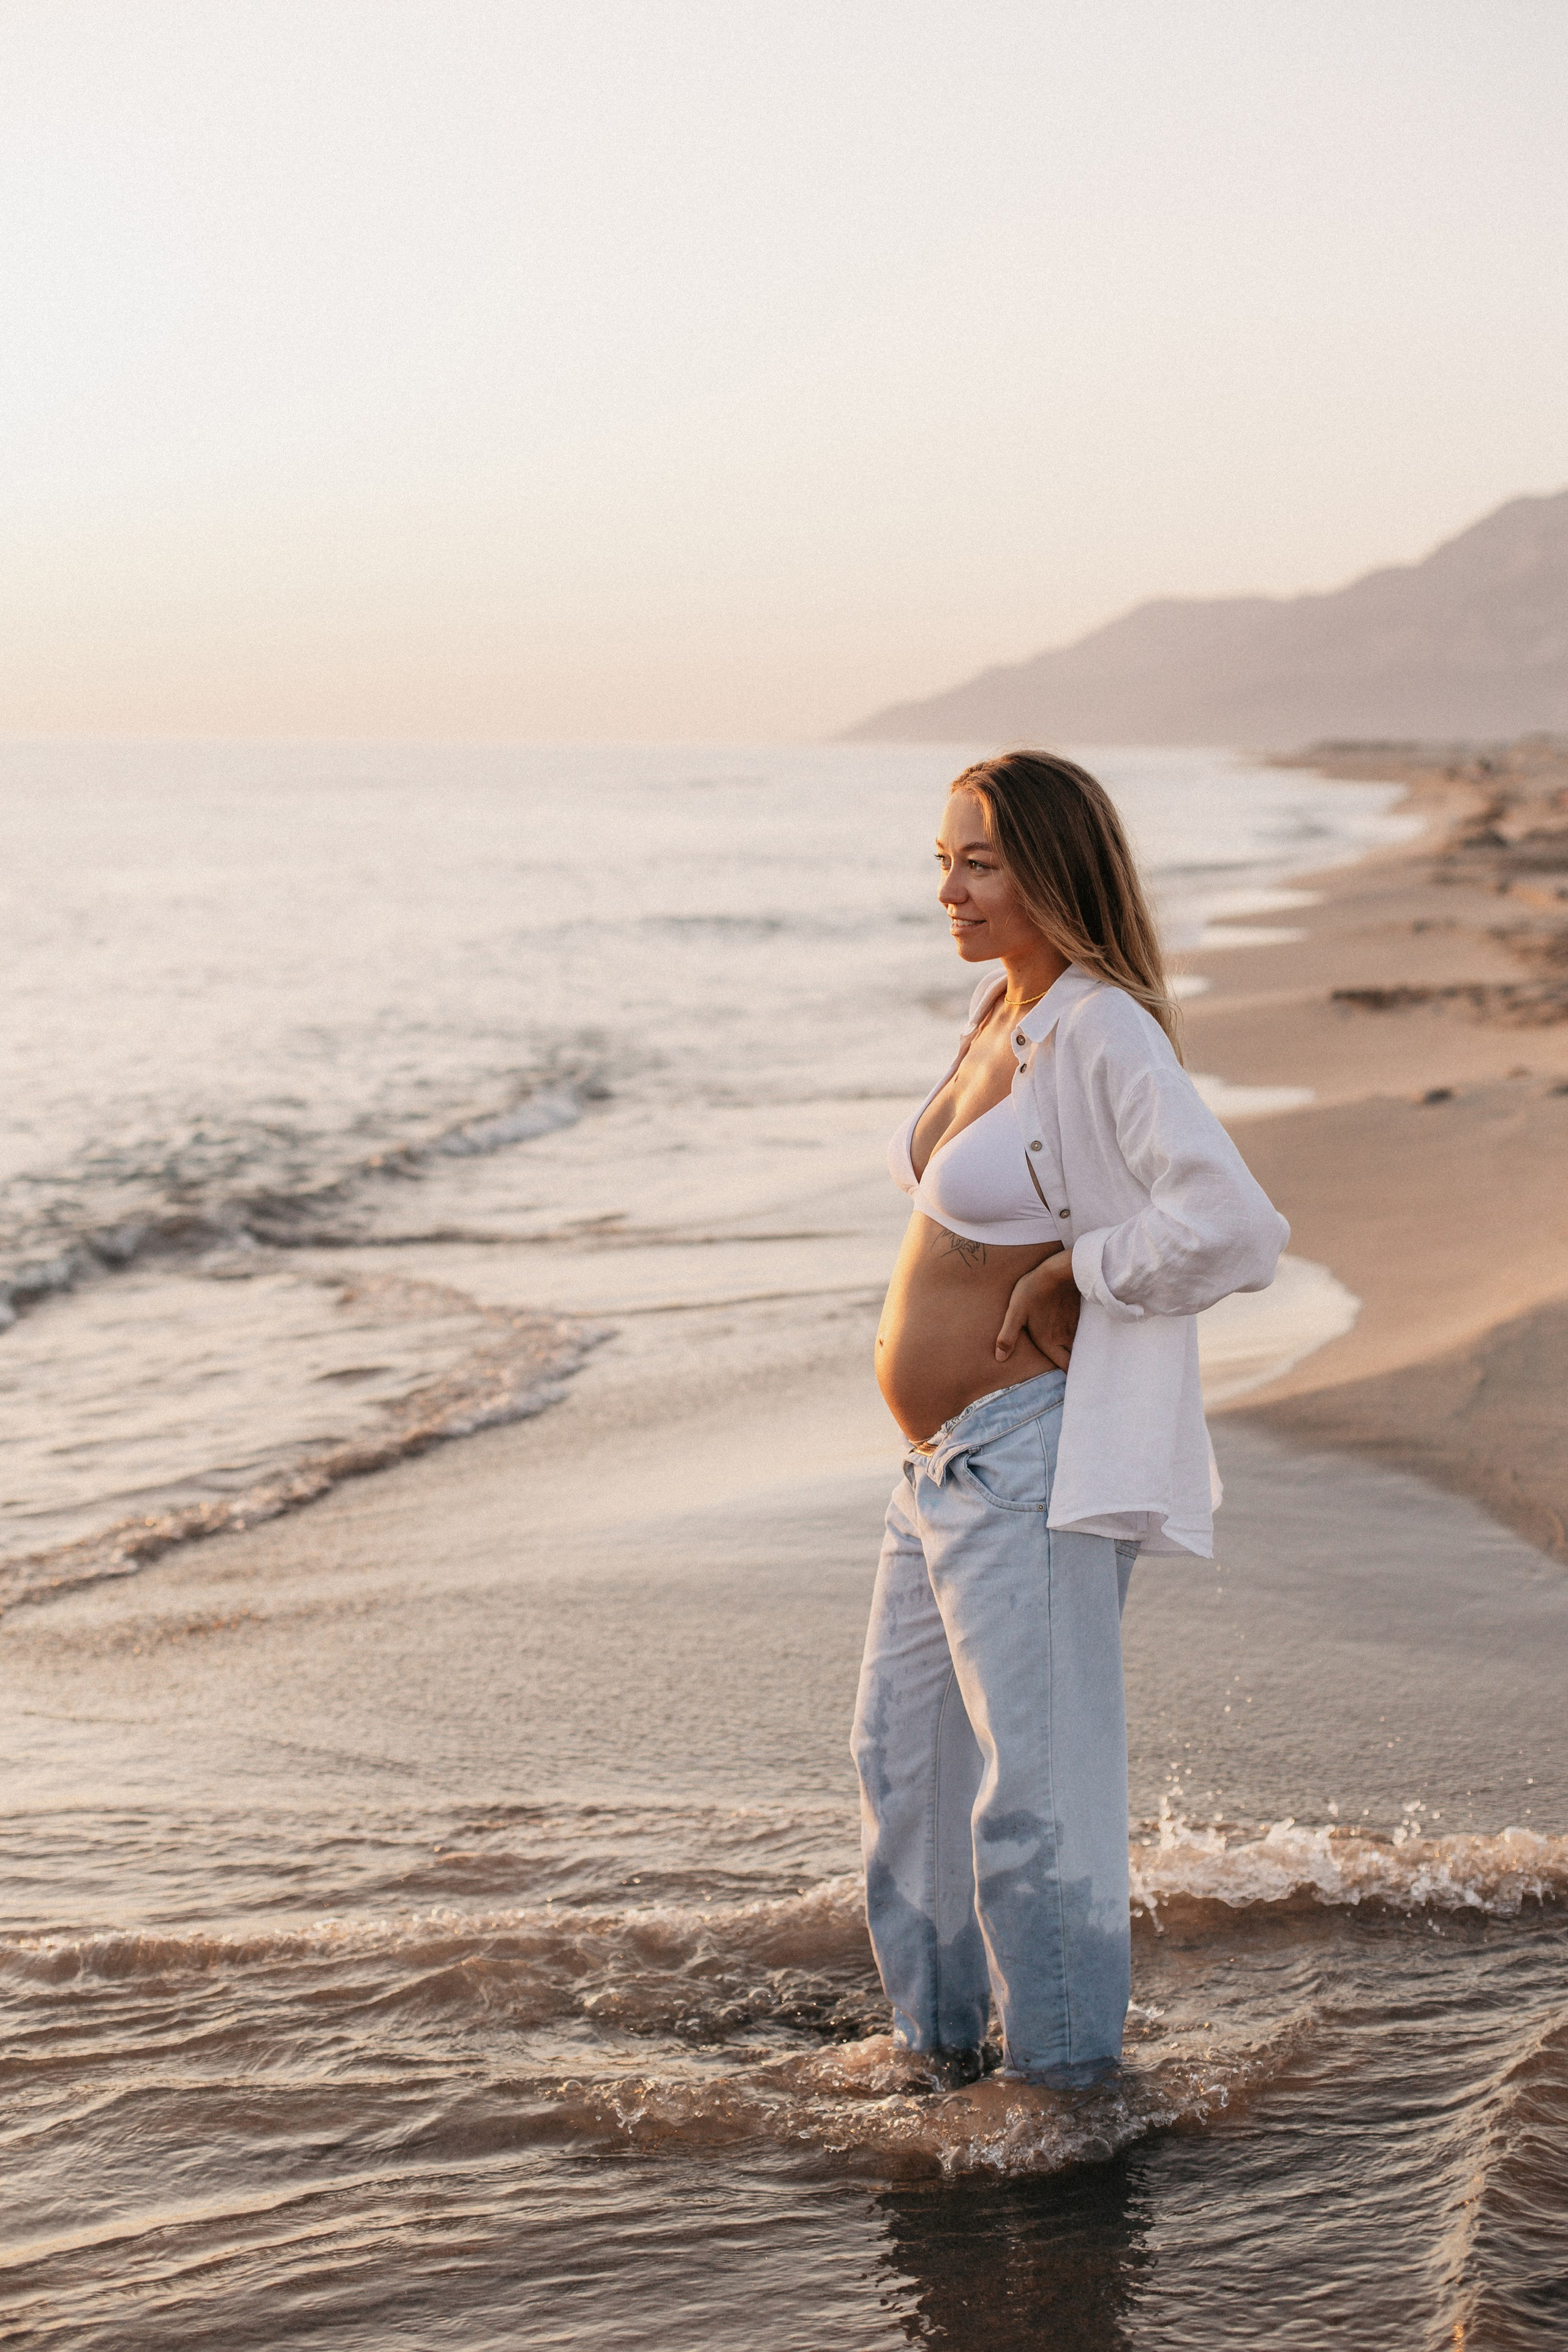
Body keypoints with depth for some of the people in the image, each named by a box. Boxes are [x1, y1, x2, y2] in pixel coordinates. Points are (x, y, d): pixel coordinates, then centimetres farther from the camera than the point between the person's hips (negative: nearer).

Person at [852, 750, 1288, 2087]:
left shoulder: (1107, 1035, -18)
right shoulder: (1001, 1013, 9)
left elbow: (1229, 1226, -30)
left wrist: (1067, 1278, -17)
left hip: (1032, 1463, -10)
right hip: (942, 1465, 10)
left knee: (1036, 1780, 1)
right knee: (906, 1754, 20)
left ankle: (1066, 2070, 17)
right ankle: (939, 2041, 36)